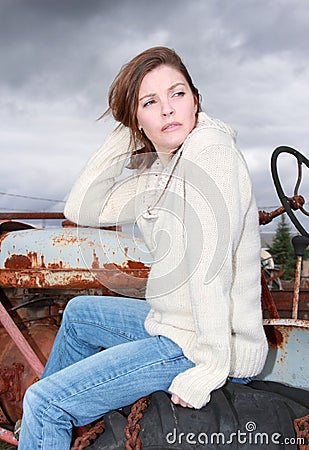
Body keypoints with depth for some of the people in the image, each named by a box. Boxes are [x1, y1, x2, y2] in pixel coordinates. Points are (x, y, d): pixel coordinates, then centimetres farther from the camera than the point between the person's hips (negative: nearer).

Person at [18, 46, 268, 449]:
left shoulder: (209, 151, -20)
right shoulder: (157, 171, 8)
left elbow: (211, 265, -25)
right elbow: (82, 209, 6)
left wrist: (210, 369, -25)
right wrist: (123, 138, 1)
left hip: (201, 344, -10)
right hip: (175, 323, 10)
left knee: (44, 404, -10)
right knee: (78, 312, 30)